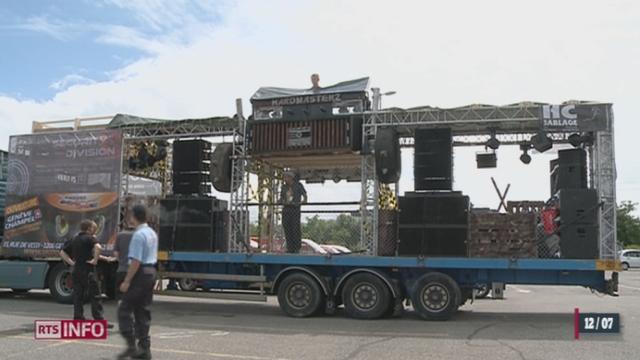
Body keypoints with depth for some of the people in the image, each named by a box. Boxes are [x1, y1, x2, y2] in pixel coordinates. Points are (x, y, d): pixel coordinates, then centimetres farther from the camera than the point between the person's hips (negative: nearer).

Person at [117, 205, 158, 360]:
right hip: (151, 271, 9)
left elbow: (136, 261, -21)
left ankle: (131, 344, -5)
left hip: (140, 273, -9)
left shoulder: (138, 235, -16)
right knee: (144, 311, 12)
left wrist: (127, 281, -19)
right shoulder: (152, 233, 14)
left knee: (125, 309, 0)